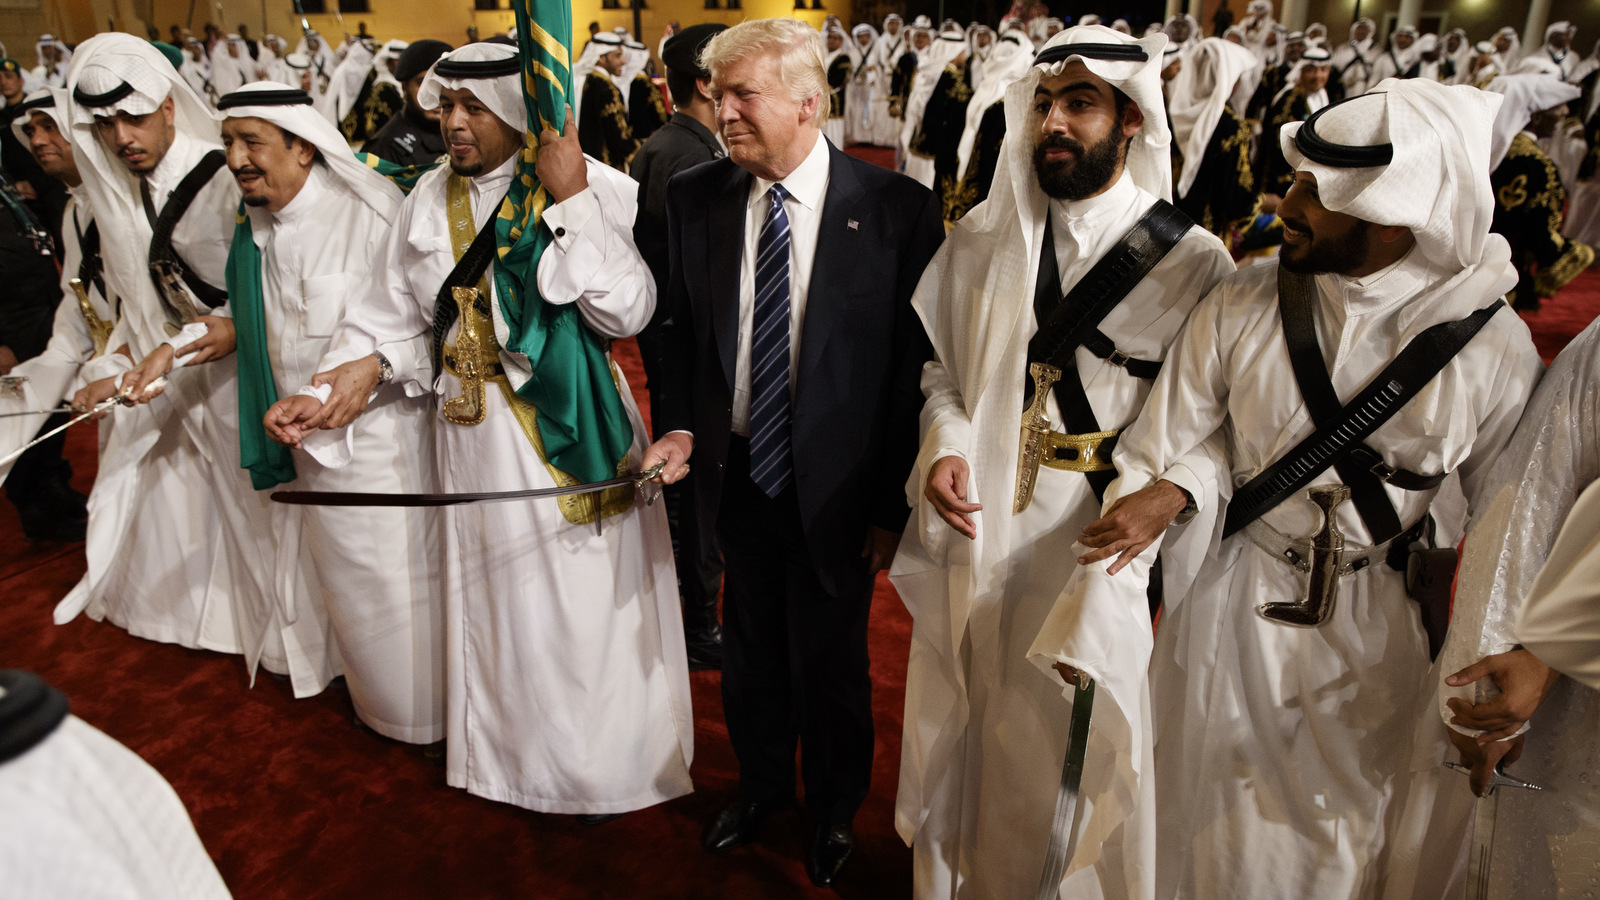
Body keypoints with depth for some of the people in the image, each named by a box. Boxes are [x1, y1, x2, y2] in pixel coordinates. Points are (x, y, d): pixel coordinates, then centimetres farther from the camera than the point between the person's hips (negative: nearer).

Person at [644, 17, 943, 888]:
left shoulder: (897, 209, -14)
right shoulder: (693, 198, -2)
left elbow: (917, 365, -11)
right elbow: (680, 330, 9)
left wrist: (892, 504, -11)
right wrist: (677, 426, -6)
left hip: (833, 489, -3)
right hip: (736, 477, 3)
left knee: (830, 667, 14)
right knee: (749, 652, 21)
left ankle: (833, 809, 44)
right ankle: (761, 782, 50)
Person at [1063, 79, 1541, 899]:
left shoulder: (1493, 346, -14)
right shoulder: (1242, 304, -14)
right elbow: (1154, 457, -11)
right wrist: (1099, 610, -16)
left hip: (1378, 627, 0)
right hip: (1231, 605, 0)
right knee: (1206, 831, 17)